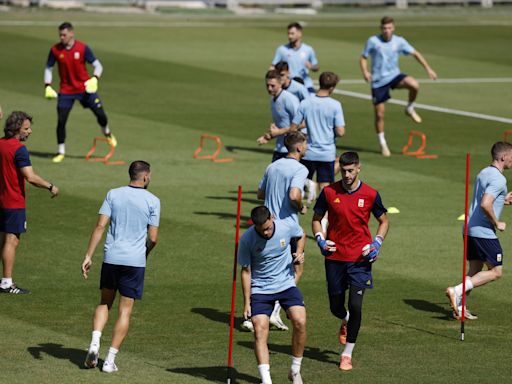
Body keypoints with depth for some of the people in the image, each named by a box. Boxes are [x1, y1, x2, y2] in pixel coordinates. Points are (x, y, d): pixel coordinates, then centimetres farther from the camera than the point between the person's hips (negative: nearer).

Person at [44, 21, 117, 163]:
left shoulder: (83, 48, -11)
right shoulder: (55, 50, -6)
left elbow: (98, 66, -7)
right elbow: (48, 68, 6)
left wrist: (94, 79, -26)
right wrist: (48, 87, -5)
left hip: (85, 88, -1)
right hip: (66, 91, 1)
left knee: (100, 114, -2)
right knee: (61, 120, -8)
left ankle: (107, 134, 32)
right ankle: (60, 151, 6)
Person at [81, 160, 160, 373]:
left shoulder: (113, 194, 3)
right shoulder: (152, 201, -2)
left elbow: (100, 226, -4)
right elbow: (153, 238, -2)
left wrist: (88, 256, -3)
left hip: (111, 258, 2)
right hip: (135, 260, -2)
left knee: (104, 303, 19)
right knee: (125, 310, 4)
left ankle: (95, 343, -3)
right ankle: (110, 359, 1)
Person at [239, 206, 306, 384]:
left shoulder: (287, 227, -12)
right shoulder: (247, 240, -15)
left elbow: (302, 235, 14)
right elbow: (246, 271, -4)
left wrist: (299, 252, -6)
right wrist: (247, 302, -4)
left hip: (286, 284, 1)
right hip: (260, 289, -1)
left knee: (300, 322, -17)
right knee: (260, 329, -17)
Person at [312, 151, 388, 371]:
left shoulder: (370, 195, -4)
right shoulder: (329, 192, -2)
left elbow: (384, 221, 10)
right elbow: (316, 219, 10)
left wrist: (376, 244, -5)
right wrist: (320, 239, -7)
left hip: (359, 257, -2)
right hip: (334, 256, 2)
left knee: (355, 305, -12)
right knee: (336, 307, 9)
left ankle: (347, 354, 1)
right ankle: (345, 321, 48)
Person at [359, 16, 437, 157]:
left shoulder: (399, 41, -2)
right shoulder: (373, 41, -8)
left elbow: (415, 53, 5)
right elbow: (363, 58, 0)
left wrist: (428, 68, -3)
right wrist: (365, 72, -19)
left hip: (394, 76, 1)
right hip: (378, 81, -1)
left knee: (414, 85, -29)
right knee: (379, 114, 0)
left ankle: (410, 109, -1)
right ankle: (383, 144, 20)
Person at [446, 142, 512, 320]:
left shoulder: (483, 174, 15)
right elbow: (485, 204, -27)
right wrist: (497, 223, -14)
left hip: (470, 230, 9)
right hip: (484, 232, -9)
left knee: (475, 271, 14)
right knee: (495, 272, -1)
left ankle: (459, 308, 8)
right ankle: (456, 291, -12)